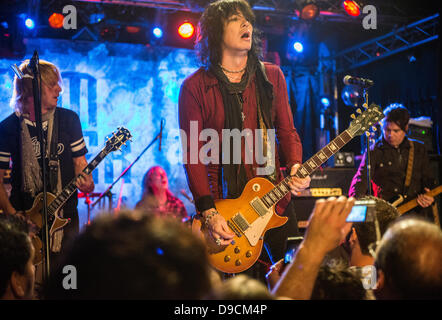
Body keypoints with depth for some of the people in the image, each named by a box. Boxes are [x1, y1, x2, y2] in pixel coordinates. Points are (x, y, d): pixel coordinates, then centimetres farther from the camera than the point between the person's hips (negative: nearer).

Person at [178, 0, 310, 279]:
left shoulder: (272, 76, 7)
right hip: (223, 202, -3)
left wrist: (295, 167, -11)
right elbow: (192, 153, -8)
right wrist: (209, 212, -16)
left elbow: (287, 131, 10)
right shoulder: (195, 87, -5)